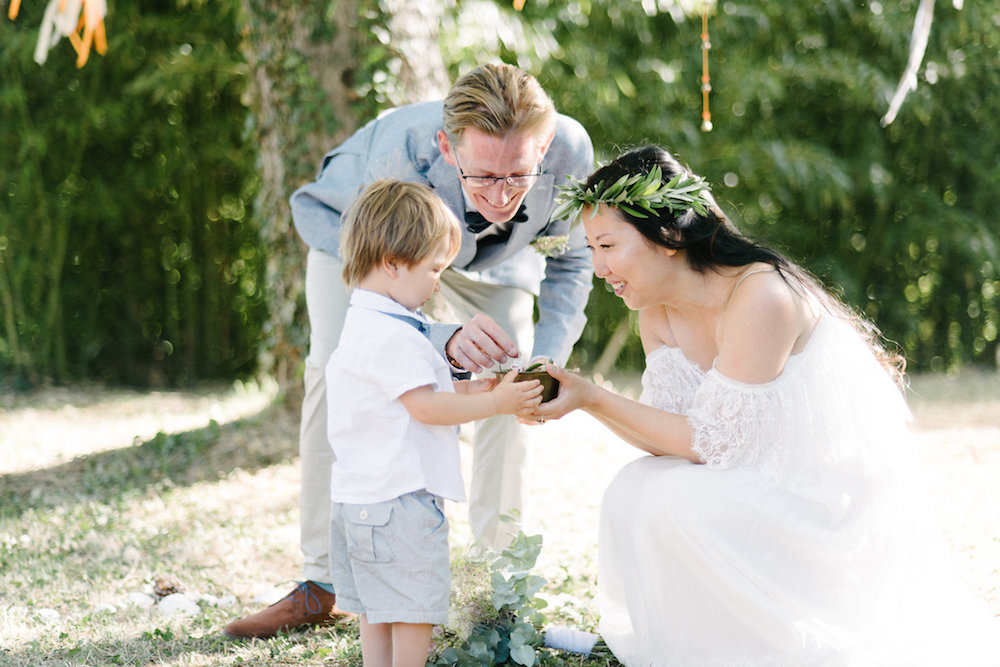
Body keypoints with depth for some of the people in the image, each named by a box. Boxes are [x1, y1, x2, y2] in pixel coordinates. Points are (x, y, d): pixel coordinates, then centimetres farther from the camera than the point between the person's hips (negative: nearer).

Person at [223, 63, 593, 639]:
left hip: (490, 254, 3)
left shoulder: (570, 149, -37)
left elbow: (569, 261, -17)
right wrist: (447, 339, -55)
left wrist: (549, 359, -33)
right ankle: (322, 582, -10)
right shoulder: (399, 156, -47)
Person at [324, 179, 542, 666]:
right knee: (414, 610, -2)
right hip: (399, 498, -11)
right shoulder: (393, 336, -19)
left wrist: (468, 389, 14)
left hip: (359, 495, 11)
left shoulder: (361, 326, 16)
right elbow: (426, 407, -19)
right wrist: (495, 403, -11)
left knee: (376, 611, 14)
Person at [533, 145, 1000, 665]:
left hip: (840, 500, -8)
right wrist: (578, 397, -17)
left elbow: (710, 441, -24)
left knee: (674, 501, -25)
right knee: (632, 493, -12)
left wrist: (592, 398, -24)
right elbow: (670, 436, -4)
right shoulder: (657, 312, 0)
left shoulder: (760, 299, -27)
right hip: (768, 478, 8)